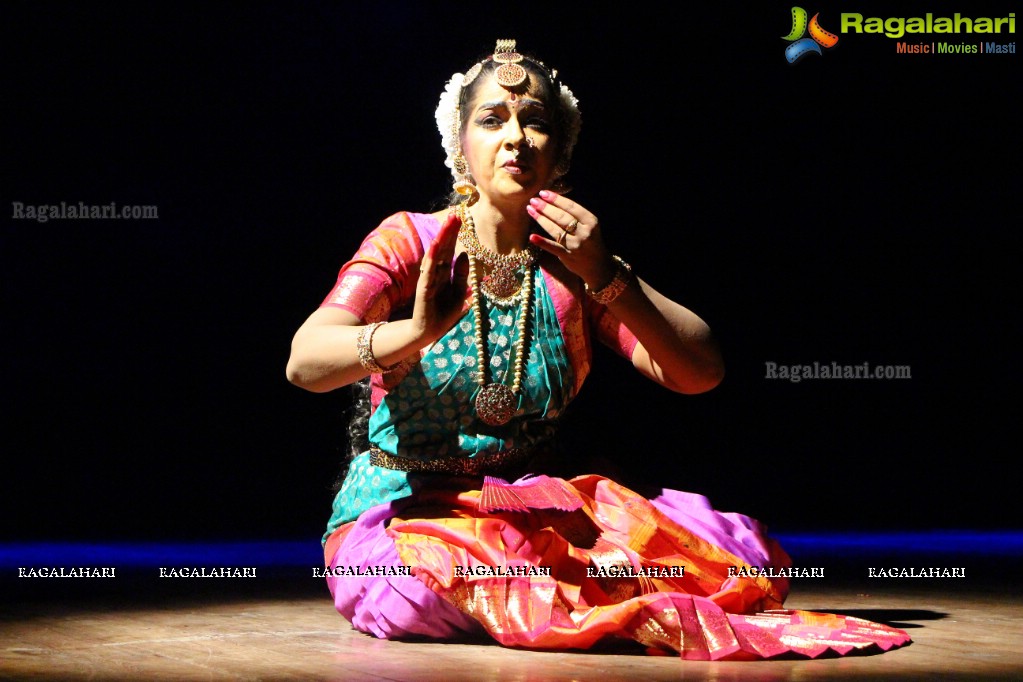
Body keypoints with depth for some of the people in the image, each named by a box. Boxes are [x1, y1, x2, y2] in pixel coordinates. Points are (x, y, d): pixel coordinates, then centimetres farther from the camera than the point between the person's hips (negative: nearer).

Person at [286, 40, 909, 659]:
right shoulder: (410, 242, -5)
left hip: (535, 509, 2)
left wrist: (606, 278, -19)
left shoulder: (573, 265, 6)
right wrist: (416, 331, -40)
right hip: (403, 515, -2)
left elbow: (699, 371, -5)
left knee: (743, 552, -20)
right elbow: (306, 362, -20)